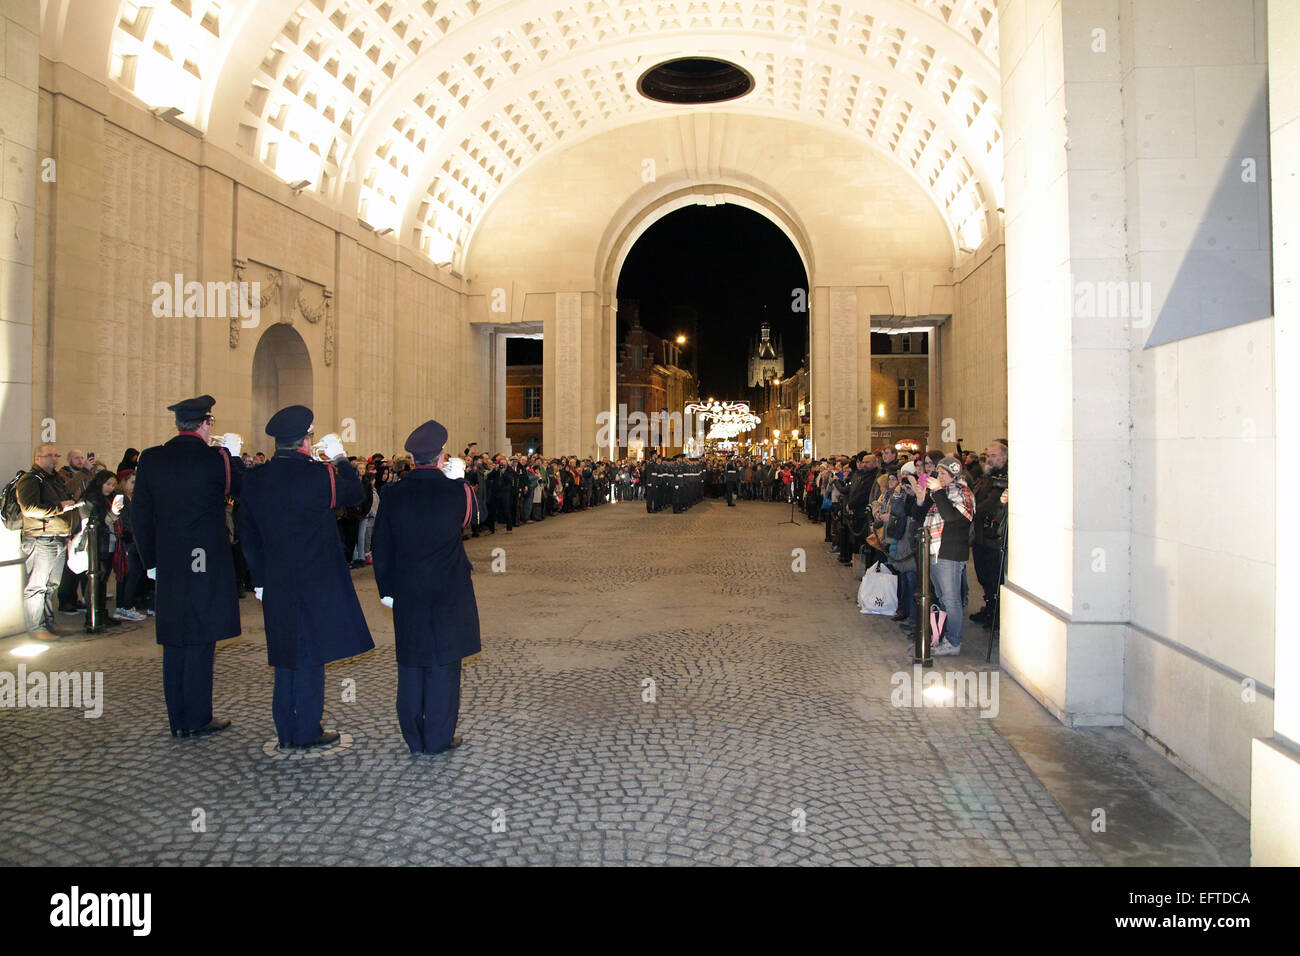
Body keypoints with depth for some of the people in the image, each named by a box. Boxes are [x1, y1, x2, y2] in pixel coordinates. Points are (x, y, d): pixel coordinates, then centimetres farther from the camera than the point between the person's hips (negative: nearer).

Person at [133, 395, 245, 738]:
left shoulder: (151, 458, 2)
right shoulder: (214, 459, -12)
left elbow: (140, 515, 5)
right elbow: (241, 488, 6)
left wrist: (151, 560, 13)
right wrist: (233, 455, 18)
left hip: (168, 566, 5)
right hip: (207, 564, -5)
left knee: (174, 642, 12)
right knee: (200, 641, 3)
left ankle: (178, 720, 21)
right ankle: (197, 719, 9)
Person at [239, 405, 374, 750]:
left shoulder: (255, 480, 2)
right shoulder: (317, 474, -17)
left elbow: (249, 537, 9)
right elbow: (354, 494, 0)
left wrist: (260, 579, 17)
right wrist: (340, 458, 12)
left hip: (277, 584, 6)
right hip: (316, 583, -6)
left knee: (287, 656, 15)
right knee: (311, 655, 5)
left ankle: (286, 732, 24)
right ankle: (308, 731, 13)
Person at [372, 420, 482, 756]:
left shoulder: (394, 496, -3)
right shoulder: (455, 491, -11)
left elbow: (382, 548, 2)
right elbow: (471, 516, 11)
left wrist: (387, 589, 12)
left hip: (407, 594, 3)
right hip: (449, 593, -3)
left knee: (411, 664, 13)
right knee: (443, 664, 7)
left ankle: (414, 737, 23)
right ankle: (439, 737, 14)